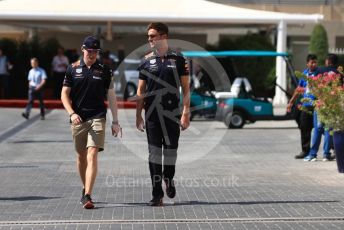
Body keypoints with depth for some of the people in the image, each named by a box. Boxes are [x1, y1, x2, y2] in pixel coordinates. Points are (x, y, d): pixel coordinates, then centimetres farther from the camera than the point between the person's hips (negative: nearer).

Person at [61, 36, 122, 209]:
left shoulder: (104, 70, 4)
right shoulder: (73, 69, 5)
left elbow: (111, 96, 7)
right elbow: (64, 94, 5)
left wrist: (115, 121, 4)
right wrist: (71, 113, -11)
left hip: (97, 118, -2)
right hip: (78, 119, 2)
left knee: (92, 155, -14)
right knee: (81, 156, 13)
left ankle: (87, 196, -20)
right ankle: (85, 189, 33)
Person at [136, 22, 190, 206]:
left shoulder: (178, 59, 2)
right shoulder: (147, 61, 6)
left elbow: (186, 88, 2)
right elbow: (141, 90, 9)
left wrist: (186, 113, -6)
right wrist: (138, 115, 3)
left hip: (172, 113, -1)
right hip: (152, 113, 1)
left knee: (171, 149, 5)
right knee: (154, 151, -1)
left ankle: (169, 179, 34)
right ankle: (157, 194, 1)